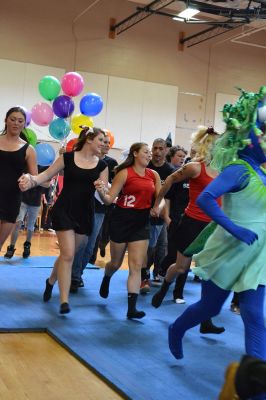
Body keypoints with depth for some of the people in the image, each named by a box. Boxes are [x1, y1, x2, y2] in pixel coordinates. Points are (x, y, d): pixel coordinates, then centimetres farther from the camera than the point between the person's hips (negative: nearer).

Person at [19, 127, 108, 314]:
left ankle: (51, 281, 42)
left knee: (67, 254, 13)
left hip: (85, 214, 4)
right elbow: (47, 174, -1)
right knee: (67, 255, -12)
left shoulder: (101, 165, 4)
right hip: (64, 210, -3)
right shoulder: (68, 157, -3)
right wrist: (31, 180, -21)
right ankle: (64, 301, -7)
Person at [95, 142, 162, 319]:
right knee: (116, 263, 13)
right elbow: (110, 199, -9)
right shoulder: (124, 173, -8)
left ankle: (132, 307, -3)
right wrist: (101, 192, -30)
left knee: (136, 266, -3)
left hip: (142, 223, 3)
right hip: (122, 220, -3)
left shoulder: (154, 175, 6)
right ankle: (106, 279, 49)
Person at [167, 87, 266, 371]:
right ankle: (176, 330, 42)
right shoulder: (239, 169, -18)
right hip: (231, 251, -6)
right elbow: (204, 199, -31)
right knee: (209, 307, 11)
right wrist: (236, 229, -31)